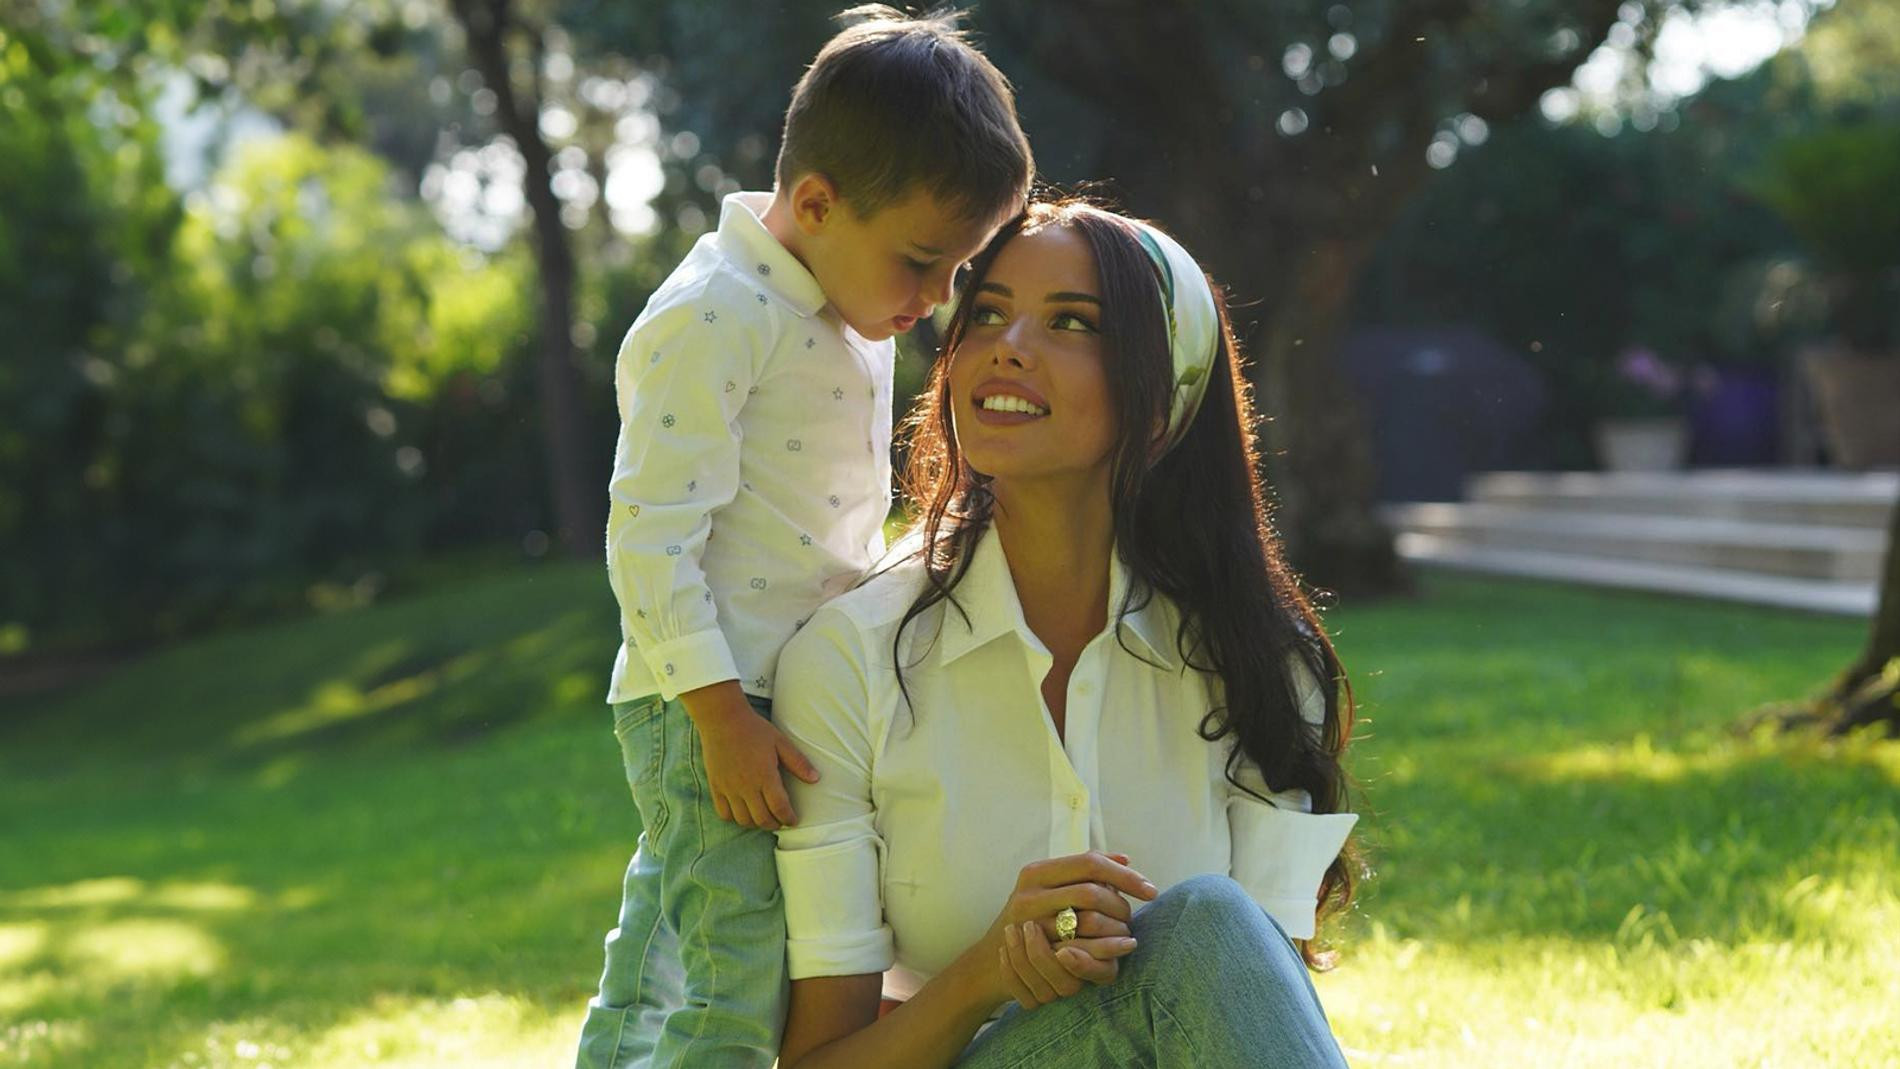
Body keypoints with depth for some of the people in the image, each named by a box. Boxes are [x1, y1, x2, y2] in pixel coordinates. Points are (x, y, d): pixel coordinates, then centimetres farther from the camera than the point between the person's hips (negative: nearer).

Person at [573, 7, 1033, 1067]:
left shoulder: (858, 320, 12)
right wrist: (722, 716, -22)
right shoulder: (712, 320, -17)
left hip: (805, 697, 9)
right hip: (706, 707, -9)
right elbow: (650, 539, -20)